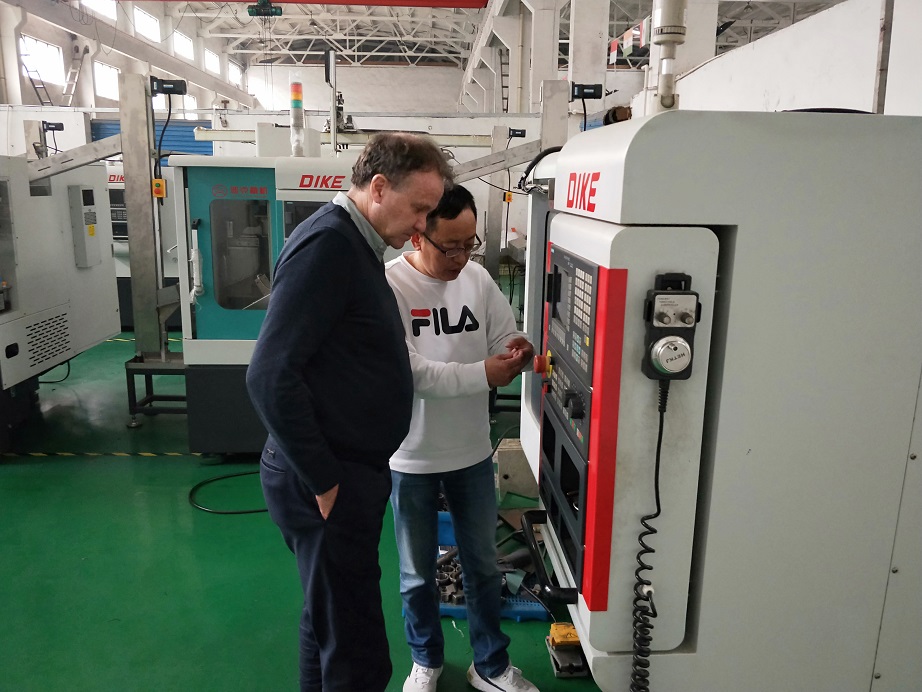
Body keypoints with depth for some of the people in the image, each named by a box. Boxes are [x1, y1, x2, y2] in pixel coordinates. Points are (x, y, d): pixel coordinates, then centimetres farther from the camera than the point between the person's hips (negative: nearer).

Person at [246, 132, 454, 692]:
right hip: (326, 482, -10)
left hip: (348, 472, 10)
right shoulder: (327, 245, -19)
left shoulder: (354, 245, 12)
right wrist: (322, 482, -19)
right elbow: (271, 375, -25)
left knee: (330, 624, 23)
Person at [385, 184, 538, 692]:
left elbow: (503, 340, 7)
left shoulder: (479, 279, -2)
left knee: (483, 565, 19)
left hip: (472, 452, 4)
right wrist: (482, 374, -27)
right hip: (411, 458, -4)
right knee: (417, 574, 17)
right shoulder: (388, 285, -17)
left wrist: (514, 352, -17)